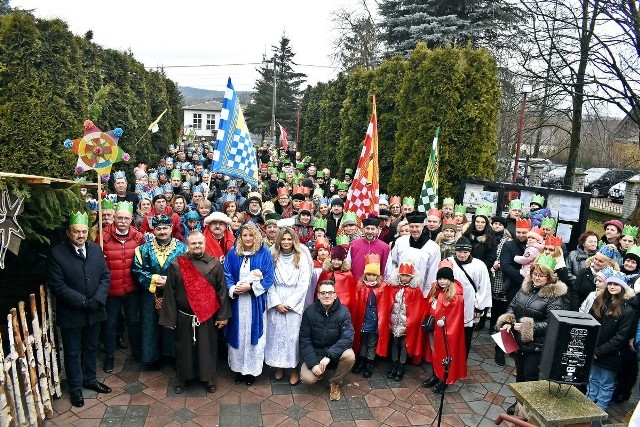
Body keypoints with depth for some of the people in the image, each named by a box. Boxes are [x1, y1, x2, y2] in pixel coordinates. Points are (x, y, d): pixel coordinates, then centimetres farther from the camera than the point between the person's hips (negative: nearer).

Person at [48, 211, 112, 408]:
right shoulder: (57, 253, -13)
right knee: (72, 352, 13)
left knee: (91, 347, 20)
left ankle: (90, 379, 39)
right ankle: (75, 387, 30)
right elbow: (57, 284, -16)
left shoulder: (96, 249, 0)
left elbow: (105, 276, 1)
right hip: (70, 313, -4)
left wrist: (97, 299, -12)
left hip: (94, 310, 4)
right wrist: (82, 301, -19)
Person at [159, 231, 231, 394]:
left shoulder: (214, 264, -4)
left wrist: (223, 315, -6)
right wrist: (169, 318, -4)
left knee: (207, 348, 12)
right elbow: (169, 292, -3)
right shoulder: (177, 264, -5)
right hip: (184, 317, 0)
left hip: (208, 316, 0)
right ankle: (182, 378, 36)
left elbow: (222, 290, -3)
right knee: (184, 348, 15)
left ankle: (209, 378, 32)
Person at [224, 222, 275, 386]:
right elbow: (226, 274, 3)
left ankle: (252, 370, 20)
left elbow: (269, 278, -6)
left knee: (253, 334, 5)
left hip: (255, 301, -2)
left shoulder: (264, 254, -3)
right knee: (237, 334, 9)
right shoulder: (233, 253, 5)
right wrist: (233, 289, -15)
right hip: (236, 301, 2)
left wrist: (250, 286, -16)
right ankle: (238, 368, 24)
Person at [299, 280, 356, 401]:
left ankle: (335, 383, -1)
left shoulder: (343, 312, -14)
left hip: (336, 351, 0)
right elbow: (305, 341, -10)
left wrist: (329, 356, -32)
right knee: (307, 378, -24)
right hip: (315, 352, 0)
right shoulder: (309, 312, -11)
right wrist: (313, 363, -21)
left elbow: (348, 337, -22)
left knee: (349, 356, -31)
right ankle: (321, 371, 14)